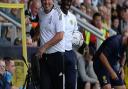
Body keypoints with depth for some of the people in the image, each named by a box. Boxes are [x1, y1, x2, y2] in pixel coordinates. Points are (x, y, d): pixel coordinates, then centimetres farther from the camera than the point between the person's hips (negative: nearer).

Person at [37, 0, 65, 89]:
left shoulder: (57, 13, -11)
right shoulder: (41, 12, 8)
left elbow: (60, 36, -17)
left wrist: (44, 47, -15)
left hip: (56, 54, -6)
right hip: (43, 55, 6)